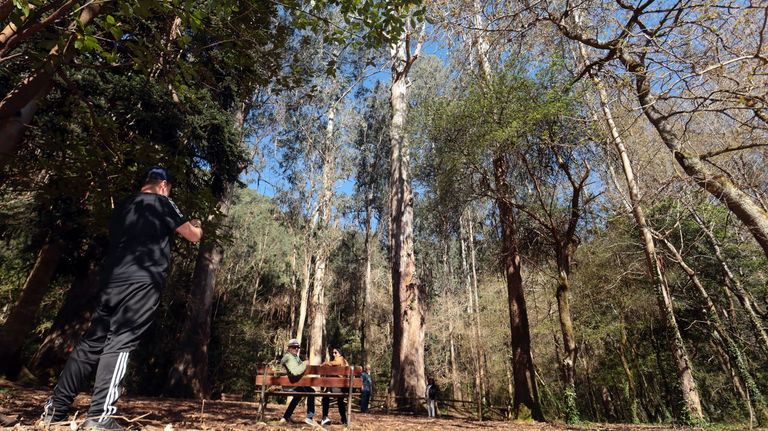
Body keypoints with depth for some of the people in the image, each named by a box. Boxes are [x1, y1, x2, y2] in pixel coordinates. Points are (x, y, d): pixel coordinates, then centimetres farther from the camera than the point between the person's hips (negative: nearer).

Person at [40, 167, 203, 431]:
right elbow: (194, 236, 7)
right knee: (120, 343, -11)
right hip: (141, 281, -7)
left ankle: (55, 409, 17)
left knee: (92, 342, 12)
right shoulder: (161, 203, 3)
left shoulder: (123, 207, 23)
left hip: (111, 281, 7)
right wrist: (195, 226, 30)